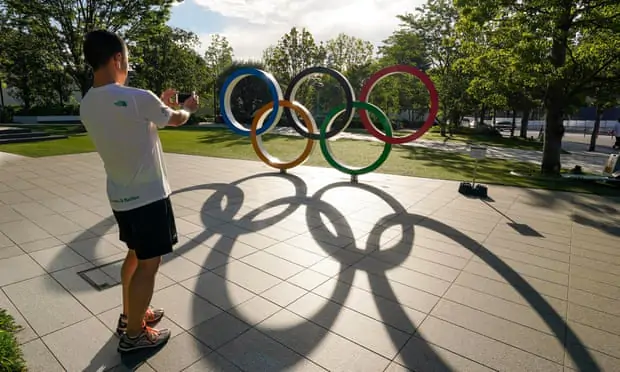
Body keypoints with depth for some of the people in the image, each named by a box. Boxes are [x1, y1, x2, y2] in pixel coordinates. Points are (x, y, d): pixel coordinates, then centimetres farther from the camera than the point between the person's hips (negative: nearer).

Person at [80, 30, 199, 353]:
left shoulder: (87, 105, 3)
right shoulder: (138, 98, -21)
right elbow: (176, 120, -3)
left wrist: (160, 105, 22)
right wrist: (188, 107, 18)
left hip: (119, 196, 8)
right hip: (148, 196, -8)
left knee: (136, 255, 23)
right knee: (149, 264, 5)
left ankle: (129, 316, 38)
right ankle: (133, 335, 20)